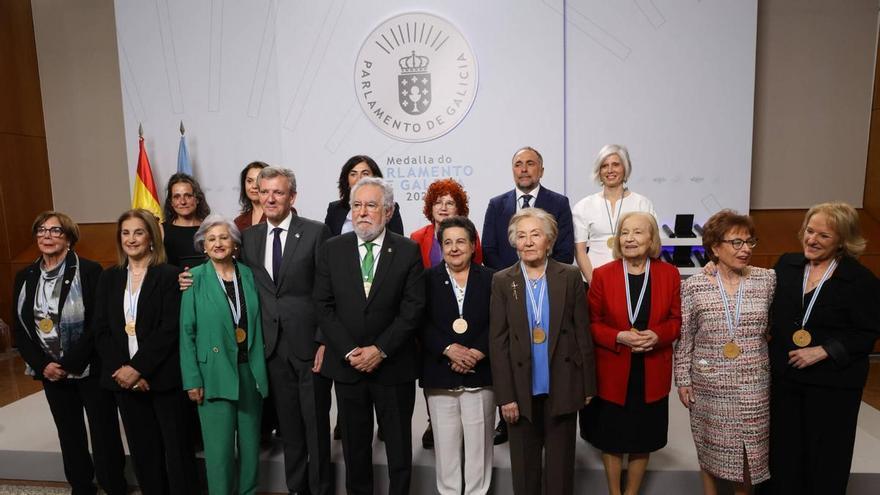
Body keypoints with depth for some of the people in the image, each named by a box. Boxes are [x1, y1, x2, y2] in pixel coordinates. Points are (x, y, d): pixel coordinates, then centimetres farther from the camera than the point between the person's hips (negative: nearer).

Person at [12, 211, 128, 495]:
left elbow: (98, 324, -14)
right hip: (51, 372, 5)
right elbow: (20, 329, 6)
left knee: (104, 434, 3)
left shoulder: (89, 271, -10)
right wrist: (43, 365, -7)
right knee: (70, 435, 16)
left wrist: (69, 364, -17)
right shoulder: (25, 277, 6)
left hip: (90, 369, -5)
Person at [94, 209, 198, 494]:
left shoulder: (169, 275, -6)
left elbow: (170, 328, -13)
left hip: (163, 377, -4)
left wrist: (138, 367, -16)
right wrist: (123, 369, -7)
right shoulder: (109, 278, 9)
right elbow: (101, 331, 5)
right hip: (125, 378, 4)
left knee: (176, 447, 3)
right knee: (142, 449, 12)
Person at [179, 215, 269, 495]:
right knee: (220, 448, 3)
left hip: (250, 370, 3)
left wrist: (260, 368, 3)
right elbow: (187, 332, -5)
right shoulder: (196, 278, -4)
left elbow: (257, 324, 7)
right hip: (215, 373, -3)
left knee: (251, 443, 13)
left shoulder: (249, 275, 4)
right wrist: (193, 379, -9)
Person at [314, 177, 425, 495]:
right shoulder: (332, 249, 1)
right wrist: (349, 351, -11)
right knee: (354, 444, 16)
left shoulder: (408, 251, -4)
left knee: (399, 443, 12)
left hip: (393, 365, -1)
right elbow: (324, 307, -2)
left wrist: (380, 349, -14)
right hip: (347, 363, 2)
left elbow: (412, 309, -8)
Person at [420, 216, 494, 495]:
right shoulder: (428, 279, 4)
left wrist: (477, 352, -15)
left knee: (478, 441, 7)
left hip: (480, 373, 0)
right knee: (446, 442, 8)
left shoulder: (490, 279, 5)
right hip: (440, 373, 0)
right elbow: (422, 323, -4)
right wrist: (448, 349, -16)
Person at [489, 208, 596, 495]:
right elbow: (497, 342, -4)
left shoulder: (570, 277, -2)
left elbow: (583, 333, 1)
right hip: (521, 389, 0)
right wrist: (505, 395, -6)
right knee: (524, 466, 15)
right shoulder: (502, 281, -2)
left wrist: (588, 384, 1)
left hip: (562, 387, 0)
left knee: (560, 465, 14)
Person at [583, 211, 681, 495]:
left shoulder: (669, 274, -2)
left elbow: (676, 320, 3)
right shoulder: (602, 275, -7)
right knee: (610, 440, 12)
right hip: (613, 373, -1)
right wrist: (619, 337, -21)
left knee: (643, 440, 16)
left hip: (652, 374, 2)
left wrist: (657, 335, -17)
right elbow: (592, 324, -4)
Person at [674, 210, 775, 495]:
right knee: (710, 446, 14)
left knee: (749, 447, 13)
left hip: (754, 384, 2)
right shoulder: (694, 287, -8)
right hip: (709, 383, -1)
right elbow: (684, 338, -3)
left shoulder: (767, 280, -3)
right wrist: (683, 380, -2)